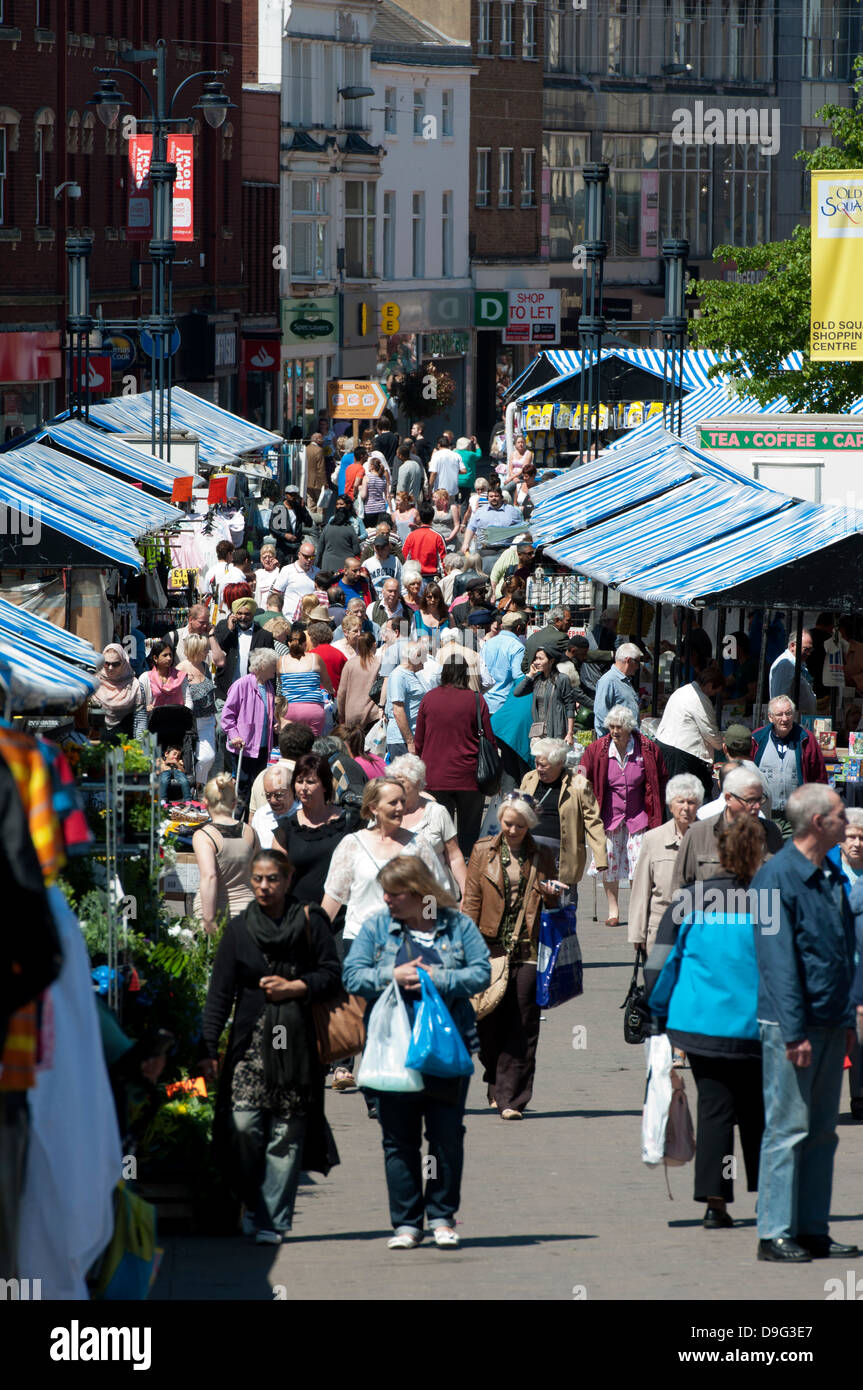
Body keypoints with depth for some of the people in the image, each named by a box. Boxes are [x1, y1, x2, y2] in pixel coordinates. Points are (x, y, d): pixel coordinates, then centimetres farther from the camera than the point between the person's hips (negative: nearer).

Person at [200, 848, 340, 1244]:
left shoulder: (309, 922, 6)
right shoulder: (239, 929, 7)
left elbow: (331, 974, 7)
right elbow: (220, 992, 4)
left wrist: (292, 987, -8)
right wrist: (209, 1048, -3)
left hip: (297, 1042, -1)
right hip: (251, 1038, 1)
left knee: (286, 1133, -2)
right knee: (243, 1125, -11)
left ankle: (272, 1221, 3)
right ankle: (254, 1207, 8)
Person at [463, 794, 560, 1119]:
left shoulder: (541, 858, 10)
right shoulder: (483, 852, 8)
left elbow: (552, 909, 19)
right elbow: (471, 901, 7)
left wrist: (551, 895, -4)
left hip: (527, 951, 0)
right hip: (490, 948, 0)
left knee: (521, 1028, -5)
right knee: (490, 1022, 2)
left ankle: (510, 1098, -3)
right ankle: (497, 1085, 24)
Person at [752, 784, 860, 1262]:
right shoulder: (777, 877, -13)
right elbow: (778, 961, -16)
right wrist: (795, 1032, -19)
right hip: (793, 1024, -8)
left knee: (822, 1131, 11)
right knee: (788, 1129, -5)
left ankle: (813, 1231, 16)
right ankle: (775, 1233, 0)